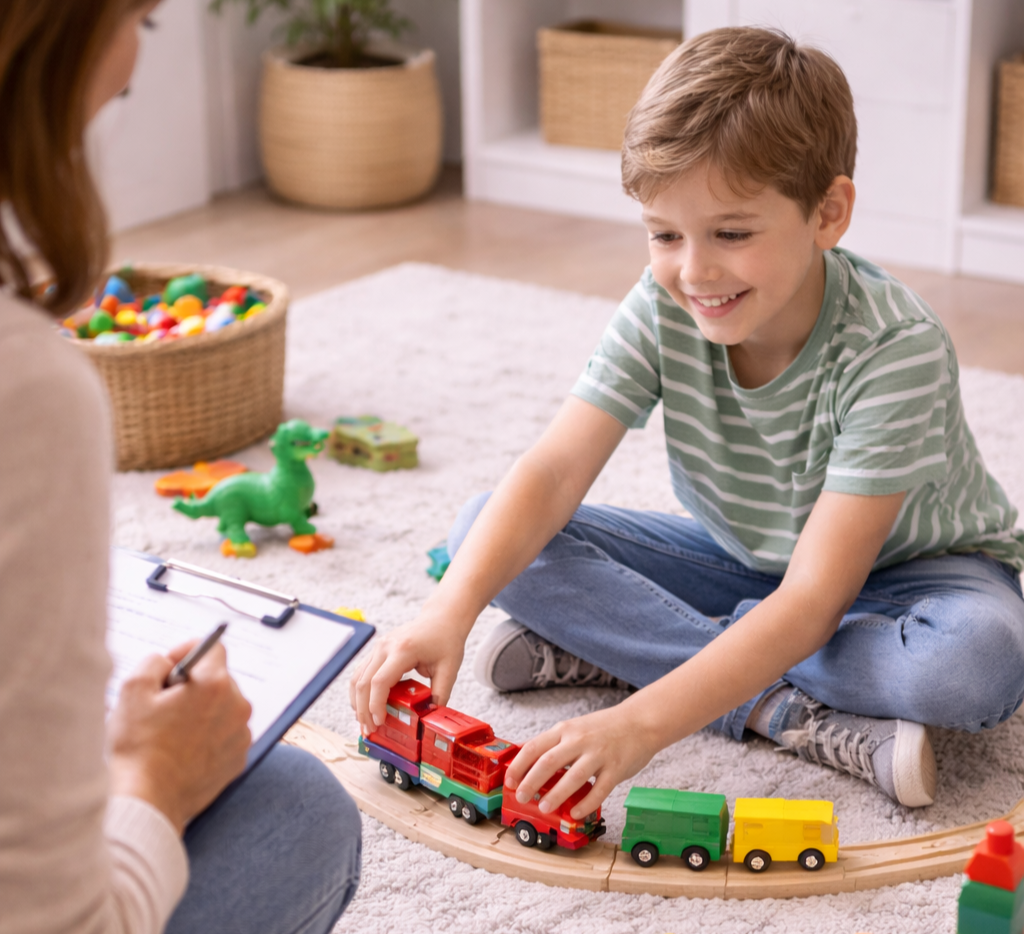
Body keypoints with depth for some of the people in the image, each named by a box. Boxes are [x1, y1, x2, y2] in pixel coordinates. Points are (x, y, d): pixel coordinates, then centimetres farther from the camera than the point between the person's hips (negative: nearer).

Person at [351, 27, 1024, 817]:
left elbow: (813, 600, -38)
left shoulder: (897, 350, -33)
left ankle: (614, 647, -26)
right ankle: (800, 716, -23)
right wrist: (451, 610, -42)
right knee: (489, 531, -17)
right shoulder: (662, 310, -18)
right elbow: (553, 471, -23)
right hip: (743, 560, 4)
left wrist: (641, 724, -49)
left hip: (907, 568, -4)